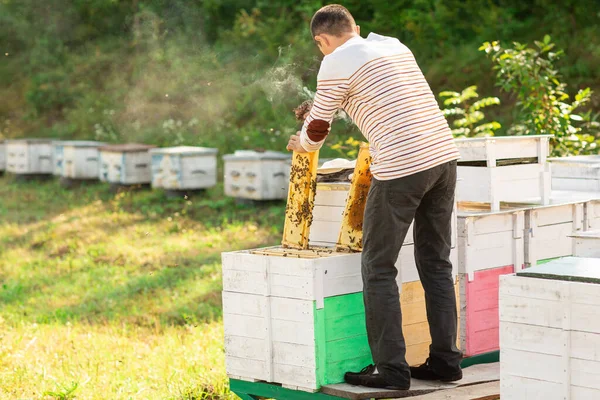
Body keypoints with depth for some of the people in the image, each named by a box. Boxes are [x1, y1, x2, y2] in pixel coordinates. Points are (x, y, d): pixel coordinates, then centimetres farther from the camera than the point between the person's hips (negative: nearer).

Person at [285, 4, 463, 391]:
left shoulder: (336, 64, -1)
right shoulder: (395, 46, 20)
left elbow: (315, 133, 8)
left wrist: (299, 144, 31)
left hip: (402, 168, -7)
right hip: (443, 156, 7)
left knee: (378, 268, 4)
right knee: (436, 264, 15)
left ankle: (391, 368, 2)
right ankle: (445, 360, 17)